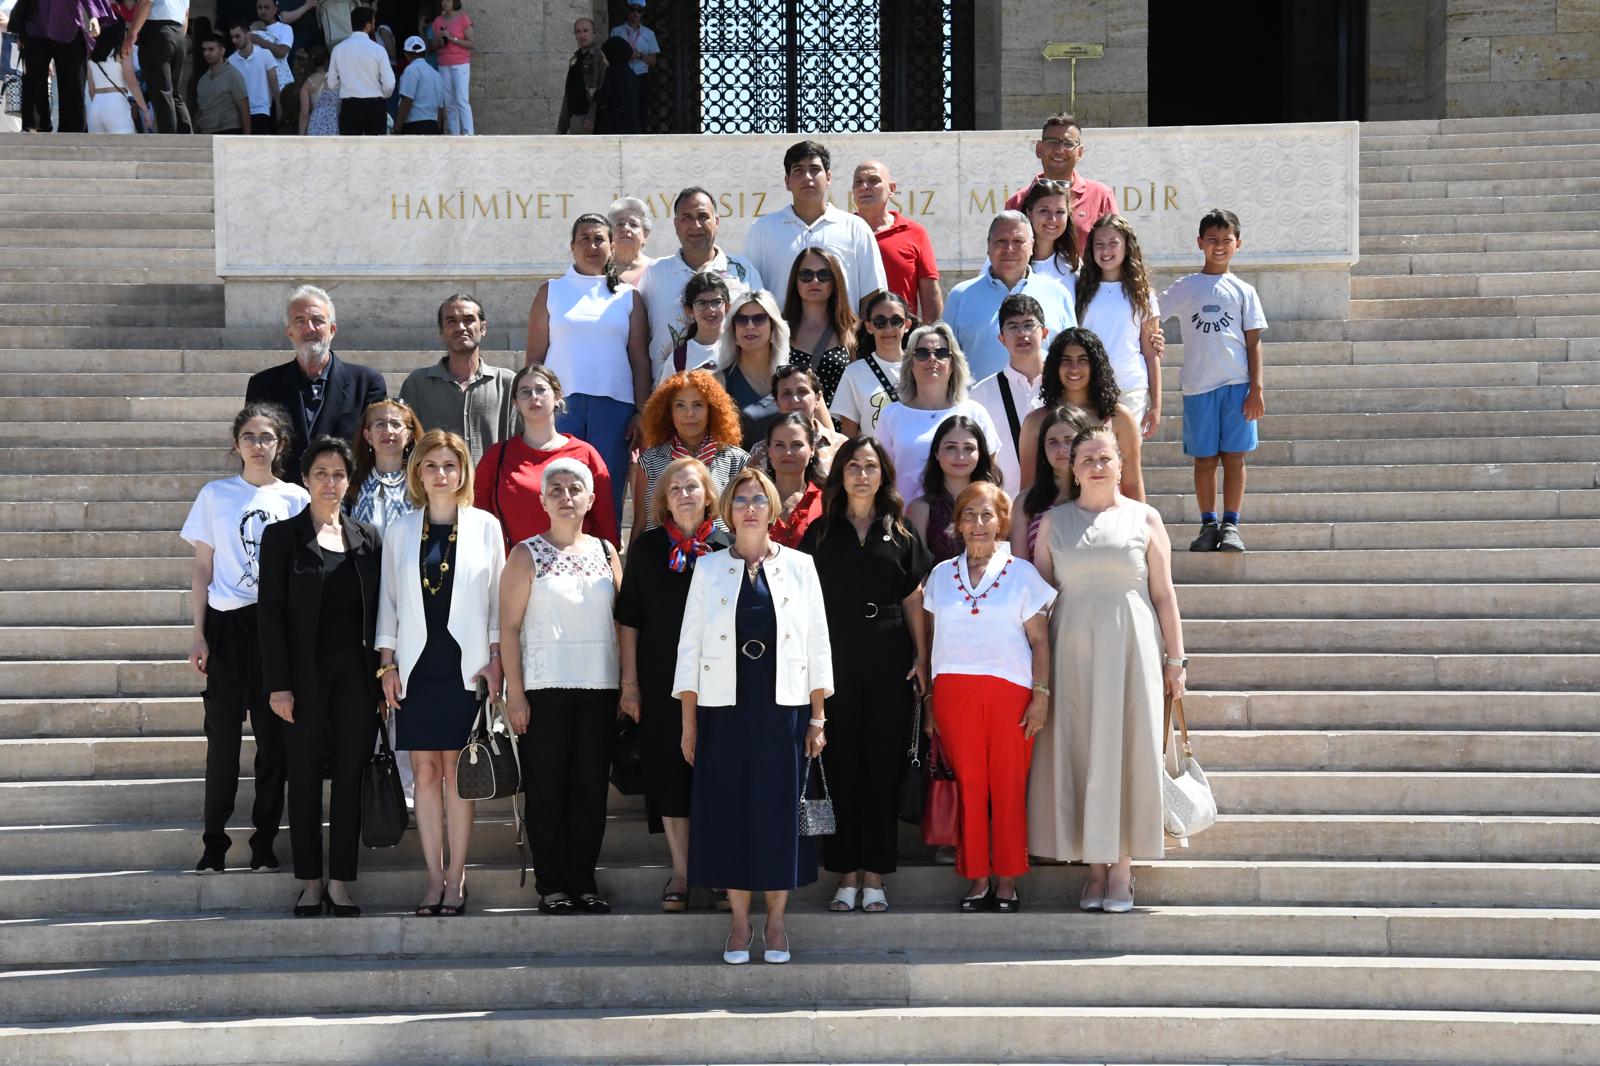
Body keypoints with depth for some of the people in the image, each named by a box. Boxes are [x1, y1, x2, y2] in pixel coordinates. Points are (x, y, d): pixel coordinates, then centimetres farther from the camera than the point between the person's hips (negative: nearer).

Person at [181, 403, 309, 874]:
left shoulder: (295, 498, 5)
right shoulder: (216, 495, 5)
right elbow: (202, 569, 7)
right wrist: (198, 635, 1)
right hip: (227, 624, 0)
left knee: (273, 735, 2)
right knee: (222, 734, -1)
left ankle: (264, 843, 11)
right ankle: (214, 843, 6)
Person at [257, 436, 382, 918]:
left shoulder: (368, 538, 9)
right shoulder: (282, 536, 1)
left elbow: (377, 612, 10)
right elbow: (271, 612, -4)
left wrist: (382, 678, 3)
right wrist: (279, 684, -11)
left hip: (357, 675, 2)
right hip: (305, 674, -2)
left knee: (350, 777, 3)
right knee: (306, 778, 4)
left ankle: (340, 883, 9)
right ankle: (310, 883, 11)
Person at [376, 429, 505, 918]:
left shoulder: (484, 526, 3)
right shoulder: (400, 530, 8)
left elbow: (498, 599, 4)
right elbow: (388, 600, 9)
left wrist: (495, 660, -3)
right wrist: (387, 664, 2)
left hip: (465, 666, -2)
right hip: (416, 666, 2)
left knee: (457, 771, -1)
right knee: (425, 772, 2)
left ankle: (456, 877, 4)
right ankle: (435, 877, 7)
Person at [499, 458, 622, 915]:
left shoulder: (605, 552, 11)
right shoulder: (527, 555, 1)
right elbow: (509, 627, -3)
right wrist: (514, 693, -10)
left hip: (599, 688, 3)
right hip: (545, 688, -3)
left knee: (592, 787, 4)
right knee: (547, 788, -1)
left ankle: (583, 881, 11)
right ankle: (551, 886, 5)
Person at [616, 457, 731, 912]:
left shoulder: (728, 546, 1)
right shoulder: (646, 547, 4)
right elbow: (628, 617, 6)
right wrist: (629, 681, 2)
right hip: (662, 682, 1)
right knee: (669, 773, 3)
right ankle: (680, 872, 12)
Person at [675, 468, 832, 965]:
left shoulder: (799, 566, 5)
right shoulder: (708, 569, 5)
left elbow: (818, 644, 5)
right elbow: (690, 646, 5)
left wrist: (818, 717, 0)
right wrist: (688, 723, -1)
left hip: (784, 709, 0)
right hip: (724, 710, 0)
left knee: (780, 809, 1)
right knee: (729, 808, 1)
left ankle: (776, 921, 10)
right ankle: (739, 920, 11)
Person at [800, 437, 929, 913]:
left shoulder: (899, 533, 9)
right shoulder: (821, 533, 8)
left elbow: (913, 601, 9)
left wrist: (921, 659, 1)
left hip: (888, 663, 0)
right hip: (835, 660, 0)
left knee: (882, 766, 1)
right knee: (840, 765, 0)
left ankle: (874, 877, 6)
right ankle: (846, 876, 6)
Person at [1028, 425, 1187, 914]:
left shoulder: (1144, 518, 6)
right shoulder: (1053, 522, 9)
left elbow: (1164, 594, 6)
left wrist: (1175, 658, 2)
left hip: (1130, 647, -1)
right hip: (1073, 648, 1)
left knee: (1125, 749, -3)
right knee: (1079, 751, 0)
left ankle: (1122, 867, 2)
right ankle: (1095, 868, 6)